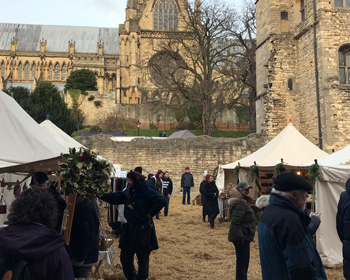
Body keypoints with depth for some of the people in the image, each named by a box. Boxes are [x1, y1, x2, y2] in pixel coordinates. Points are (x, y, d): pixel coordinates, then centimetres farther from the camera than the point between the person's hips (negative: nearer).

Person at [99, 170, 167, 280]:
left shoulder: (148, 192, -16)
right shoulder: (128, 192, 6)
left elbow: (162, 201, -26)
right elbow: (114, 197, 12)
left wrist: (149, 214, -20)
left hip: (143, 230, -7)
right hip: (129, 229, 7)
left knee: (143, 258, 8)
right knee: (125, 257, 15)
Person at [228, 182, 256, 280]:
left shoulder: (243, 202, 15)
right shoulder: (239, 204, -21)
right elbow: (235, 222, -28)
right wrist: (239, 237, -29)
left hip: (244, 236, 11)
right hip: (242, 237, -11)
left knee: (243, 261, 20)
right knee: (242, 261, -4)